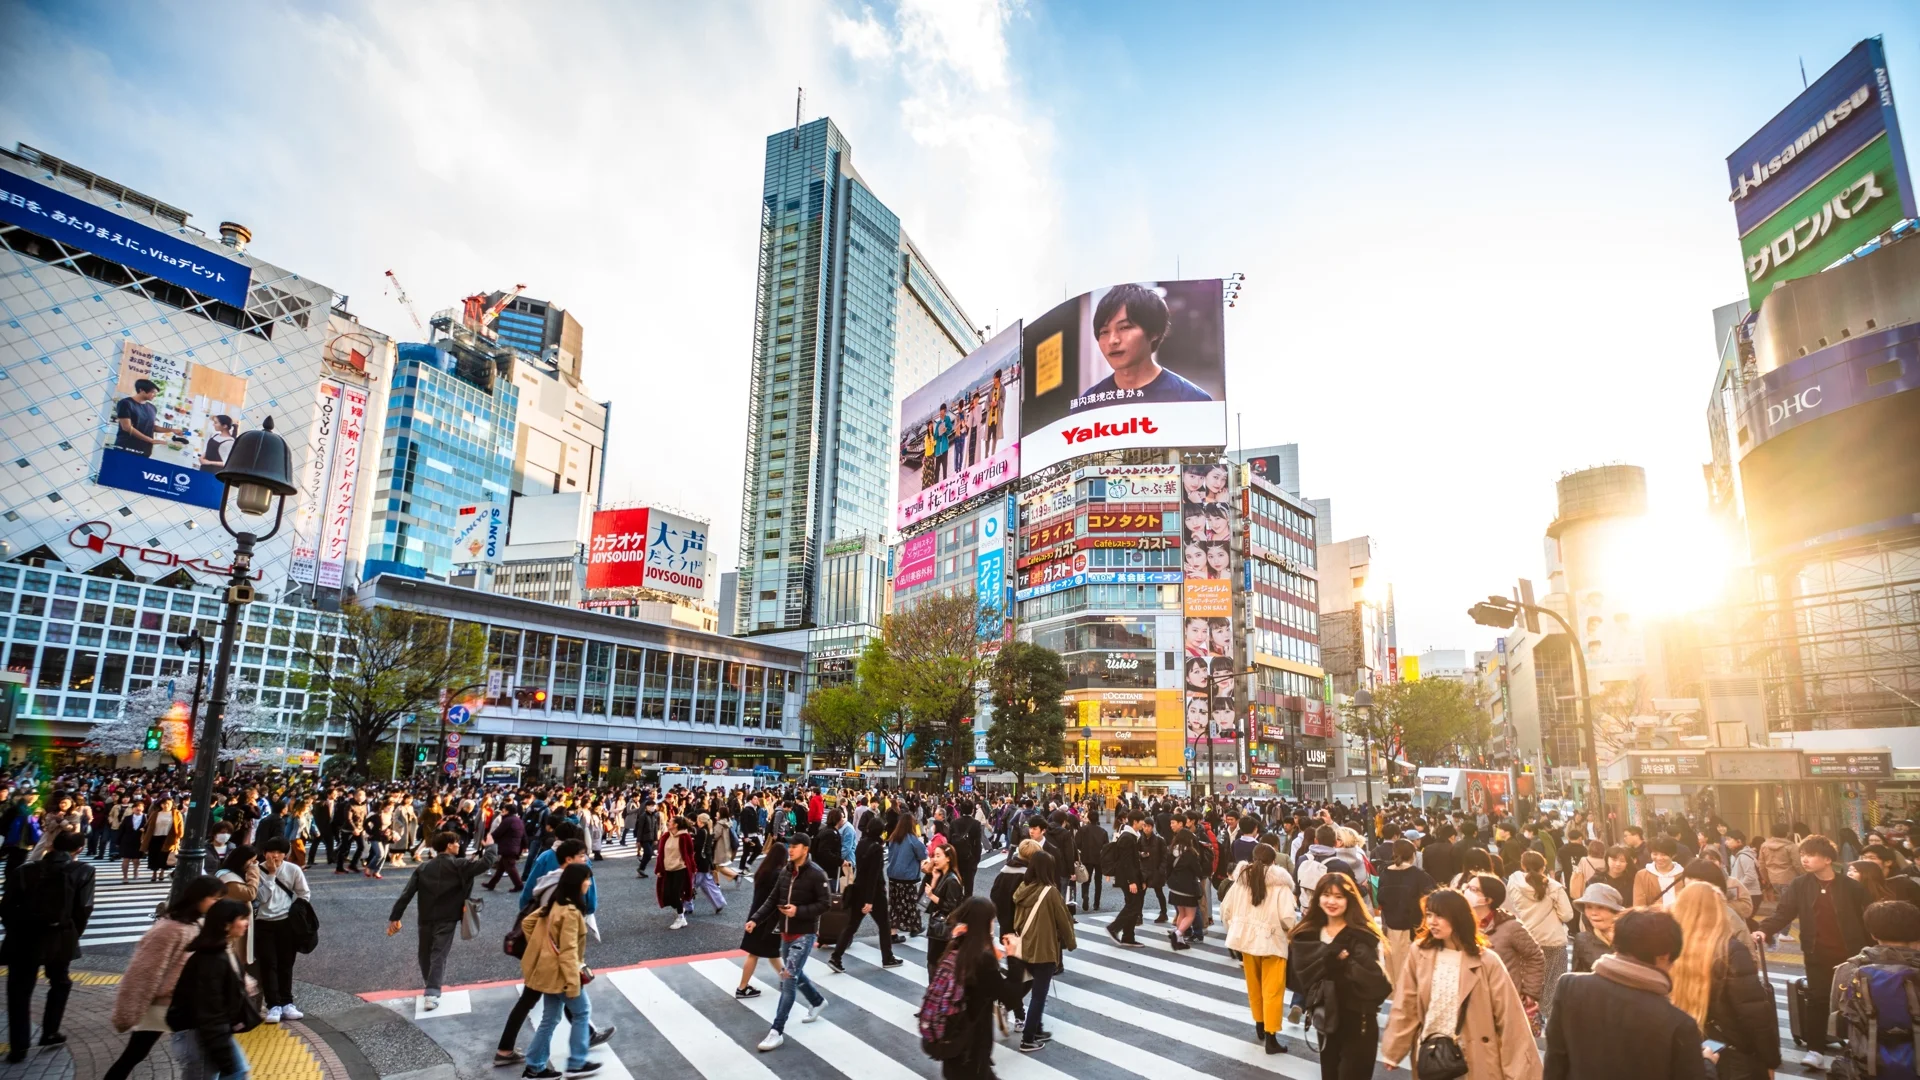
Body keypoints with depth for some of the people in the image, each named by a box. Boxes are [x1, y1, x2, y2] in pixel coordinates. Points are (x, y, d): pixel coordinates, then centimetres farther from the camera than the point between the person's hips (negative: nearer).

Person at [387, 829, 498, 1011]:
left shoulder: (424, 868, 5)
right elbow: (486, 862, -15)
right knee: (439, 955, -5)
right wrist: (490, 846, 4)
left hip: (426, 918, 5)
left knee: (425, 955, 20)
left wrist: (395, 917, 2)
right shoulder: (458, 865, -9)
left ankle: (429, 987, 39)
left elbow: (407, 893, 0)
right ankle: (432, 994, -16)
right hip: (446, 919, -5)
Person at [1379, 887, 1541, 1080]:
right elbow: (1405, 1006, 0)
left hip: (1474, 1060, -2)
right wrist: (1392, 1051, 1)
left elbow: (1508, 1017, -9)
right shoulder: (1420, 953, -4)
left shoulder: (1486, 961, -10)